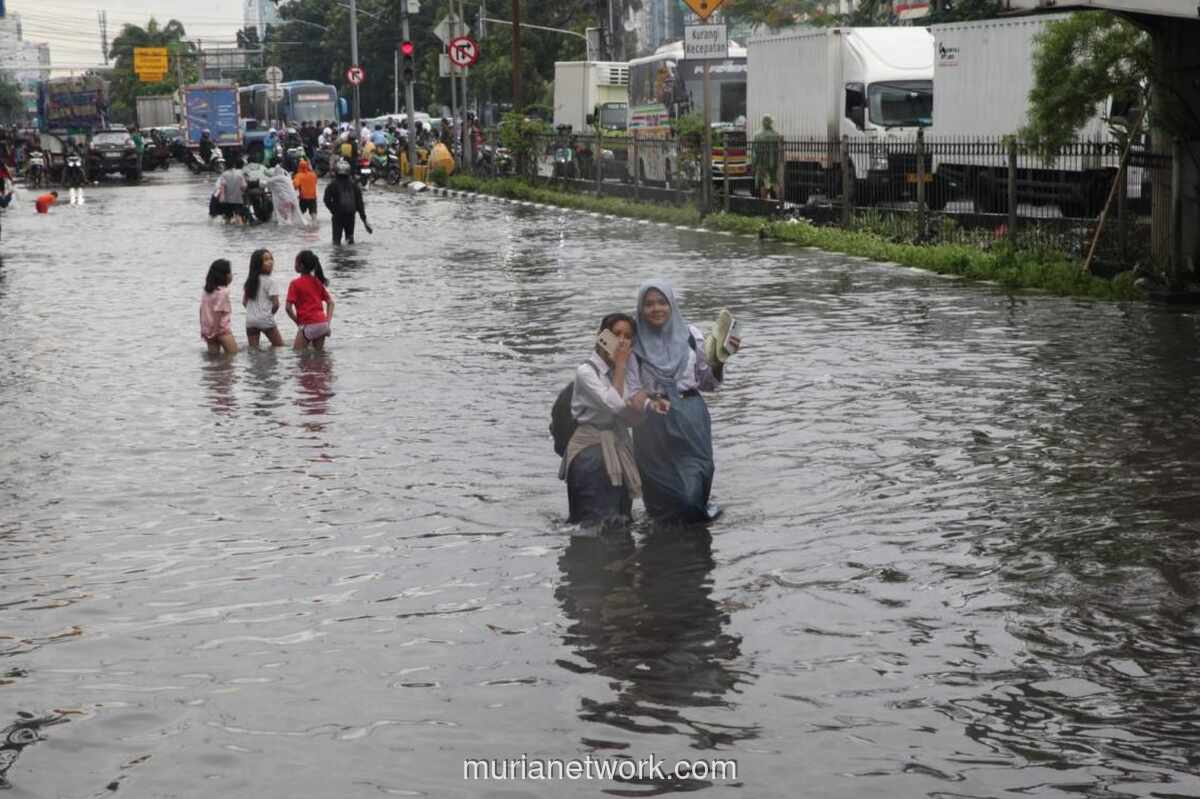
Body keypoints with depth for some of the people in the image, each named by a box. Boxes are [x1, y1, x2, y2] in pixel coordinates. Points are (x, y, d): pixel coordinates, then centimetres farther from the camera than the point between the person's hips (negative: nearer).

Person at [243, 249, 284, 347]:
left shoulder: (249, 281, 11)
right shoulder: (269, 281, -8)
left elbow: (244, 302, 13)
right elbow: (276, 304, -11)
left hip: (250, 320, 5)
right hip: (266, 320, -5)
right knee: (279, 346, 9)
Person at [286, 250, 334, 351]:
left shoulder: (295, 284, -6)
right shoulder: (318, 282, 13)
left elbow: (289, 308, -11)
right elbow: (330, 302, 14)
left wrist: (298, 322, 2)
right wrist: (328, 321, 9)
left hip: (309, 325, -6)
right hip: (323, 323, 6)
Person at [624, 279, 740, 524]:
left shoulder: (691, 336, 4)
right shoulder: (634, 345, -1)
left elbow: (708, 383, 9)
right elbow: (632, 391, -4)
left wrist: (720, 359, -9)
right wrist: (648, 403, -25)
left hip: (691, 420, 1)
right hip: (653, 426, -1)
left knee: (693, 492, -4)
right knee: (665, 493, 2)